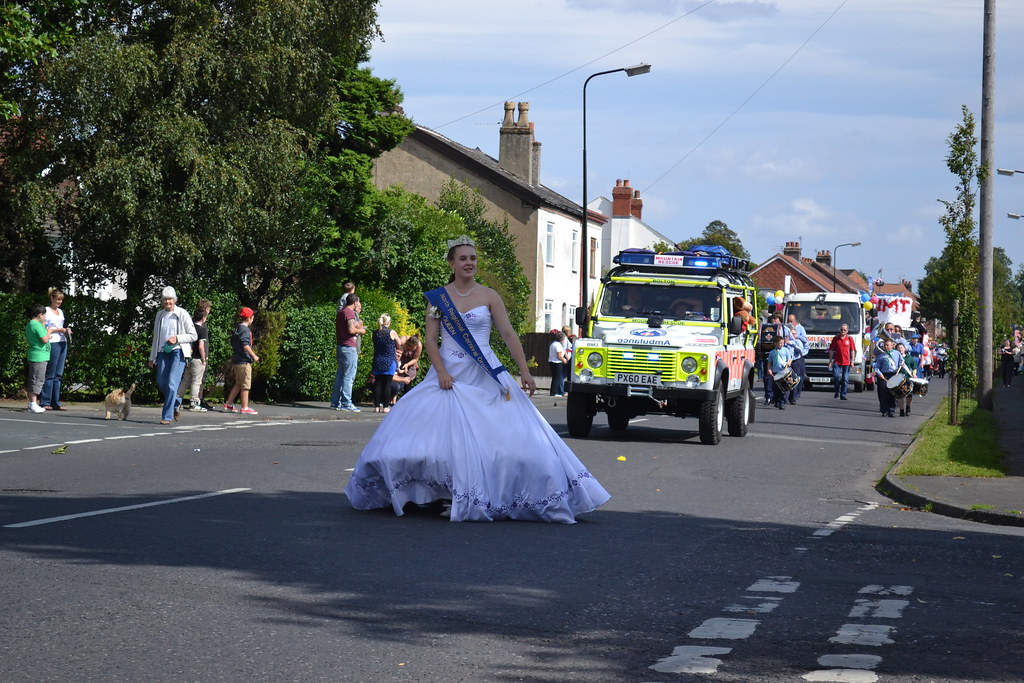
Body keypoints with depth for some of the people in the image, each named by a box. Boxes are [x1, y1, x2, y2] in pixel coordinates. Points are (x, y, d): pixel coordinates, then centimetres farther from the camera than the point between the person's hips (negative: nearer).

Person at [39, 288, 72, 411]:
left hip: (62, 343, 7)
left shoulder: (60, 312, 19)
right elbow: (44, 329, -9)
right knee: (50, 374, -8)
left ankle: (55, 403, 8)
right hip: (53, 344, -7)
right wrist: (59, 330, -15)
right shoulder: (47, 311, -3)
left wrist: (67, 331, 5)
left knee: (58, 374, 6)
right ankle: (45, 402, -5)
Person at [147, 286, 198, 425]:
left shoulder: (182, 314, -2)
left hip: (178, 351, -5)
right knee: (161, 383, 3)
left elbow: (193, 336, -1)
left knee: (172, 383, -14)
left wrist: (177, 338, -14)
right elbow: (156, 337, 19)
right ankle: (176, 403, 30)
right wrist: (152, 358, 19)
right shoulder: (160, 315, 12)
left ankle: (167, 416, -13)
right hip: (163, 351, 5)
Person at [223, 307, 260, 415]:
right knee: (245, 385, -4)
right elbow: (245, 345, -23)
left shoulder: (237, 328, 15)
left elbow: (233, 344, 21)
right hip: (244, 361, -9)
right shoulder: (245, 329, -14)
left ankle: (228, 404, 19)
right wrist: (254, 356, -15)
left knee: (238, 384, 17)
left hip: (236, 360, 9)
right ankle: (245, 408, -1)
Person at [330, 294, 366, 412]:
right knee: (349, 376, -7)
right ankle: (346, 403, -9)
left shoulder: (340, 312, 17)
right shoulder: (350, 313, -13)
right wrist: (361, 330, -5)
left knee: (340, 375, 12)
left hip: (340, 346, 9)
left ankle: (335, 402, 14)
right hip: (349, 347, -9)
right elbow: (351, 330, -23)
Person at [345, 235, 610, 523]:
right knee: (447, 434, -5)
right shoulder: (438, 297, 5)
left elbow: (509, 334, 0)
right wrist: (441, 372, -13)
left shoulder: (488, 296, 4)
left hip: (484, 376, 0)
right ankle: (453, 498, 2)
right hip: (449, 374, 1)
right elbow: (430, 339, 1)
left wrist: (525, 372, -9)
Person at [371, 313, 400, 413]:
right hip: (389, 362, -3)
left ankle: (377, 406, 5)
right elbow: (399, 344, 5)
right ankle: (386, 406, 0)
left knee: (377, 384, 6)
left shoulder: (375, 333, 2)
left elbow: (375, 346, 9)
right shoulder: (392, 333, -8)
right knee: (387, 384, 0)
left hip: (377, 361, 3)